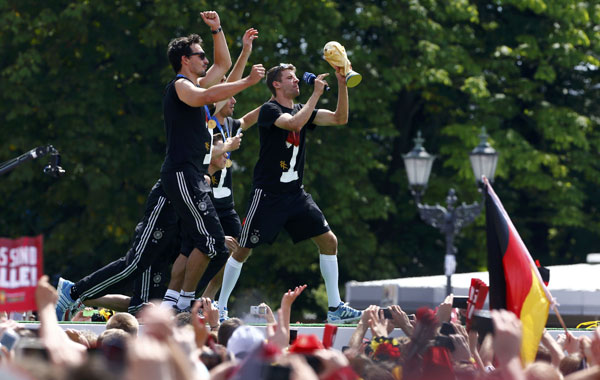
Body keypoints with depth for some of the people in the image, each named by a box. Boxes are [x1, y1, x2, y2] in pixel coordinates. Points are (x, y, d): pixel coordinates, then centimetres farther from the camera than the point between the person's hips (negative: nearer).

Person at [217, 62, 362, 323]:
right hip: (267, 194, -7)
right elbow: (294, 123, -27)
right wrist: (316, 93, -23)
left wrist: (342, 85, -4)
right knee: (244, 250, -3)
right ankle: (220, 307, 10)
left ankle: (335, 307, 3)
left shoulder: (302, 110, 12)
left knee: (328, 241, -1)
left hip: (296, 193, 7)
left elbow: (340, 118, 7)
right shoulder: (269, 110, -8)